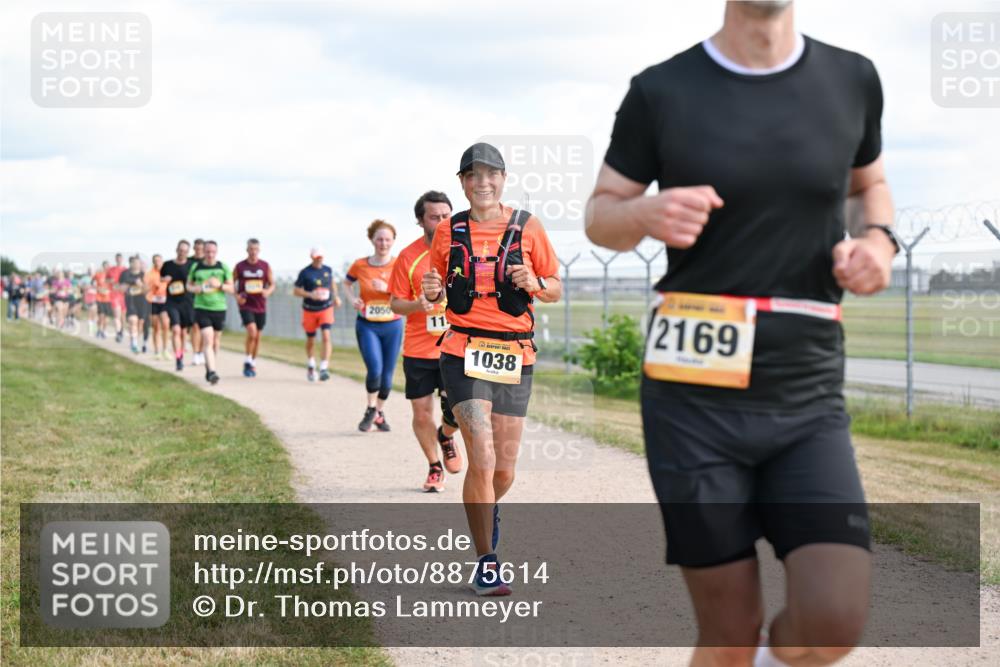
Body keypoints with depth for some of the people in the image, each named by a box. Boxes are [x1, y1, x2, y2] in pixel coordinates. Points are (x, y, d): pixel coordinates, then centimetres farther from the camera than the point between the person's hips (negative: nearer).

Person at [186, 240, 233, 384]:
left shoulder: (223, 267, 2)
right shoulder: (196, 267, 3)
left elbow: (231, 288, 4)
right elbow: (189, 285, 14)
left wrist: (219, 285, -15)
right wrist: (195, 289, -8)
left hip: (219, 308, 2)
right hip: (201, 308, -2)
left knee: (216, 342, 12)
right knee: (208, 340, -15)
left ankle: (208, 368, 33)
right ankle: (212, 372, -22)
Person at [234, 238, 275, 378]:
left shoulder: (265, 266, 2)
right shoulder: (240, 266, -1)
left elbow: (272, 284, 8)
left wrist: (268, 291, -14)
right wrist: (237, 296, -9)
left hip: (260, 306, 3)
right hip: (246, 305, -3)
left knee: (257, 336, 10)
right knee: (252, 332, -20)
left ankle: (253, 364, 27)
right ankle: (247, 362, -6)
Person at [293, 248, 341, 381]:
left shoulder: (328, 270, 2)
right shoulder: (305, 273, -8)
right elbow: (295, 291, -8)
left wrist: (335, 297, 17)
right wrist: (310, 295, -21)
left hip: (326, 308, 1)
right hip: (310, 310, -1)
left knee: (326, 336, -16)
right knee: (310, 340, 11)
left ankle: (324, 368, -19)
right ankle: (311, 365, 36)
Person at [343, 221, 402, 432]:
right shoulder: (360, 265, -1)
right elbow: (346, 283, 17)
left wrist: (387, 288, -23)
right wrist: (353, 299, -1)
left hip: (392, 326, 1)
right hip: (367, 325, -1)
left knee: (387, 374, 6)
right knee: (374, 369, -18)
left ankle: (380, 413, 27)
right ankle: (371, 410, 5)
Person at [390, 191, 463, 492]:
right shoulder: (408, 256, -3)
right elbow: (396, 303, 0)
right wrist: (417, 305, -19)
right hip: (418, 349, 0)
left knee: (457, 409, -12)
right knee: (422, 413, 4)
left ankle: (446, 437, 24)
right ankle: (434, 468, 26)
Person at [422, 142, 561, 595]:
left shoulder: (527, 227, 4)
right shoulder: (448, 231, 7)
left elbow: (556, 290, 9)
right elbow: (438, 293, 18)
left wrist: (533, 283, -13)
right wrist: (433, 293, -5)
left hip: (515, 354, 1)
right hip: (463, 350, -1)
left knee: (504, 471, 6)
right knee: (482, 458, -17)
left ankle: (488, 509, 43)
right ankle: (486, 564, -6)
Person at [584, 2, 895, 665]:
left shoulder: (850, 80, 4)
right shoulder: (662, 92, -3)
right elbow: (601, 215, 9)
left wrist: (877, 239, -1)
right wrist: (645, 214, -16)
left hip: (808, 397, 2)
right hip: (695, 399, -2)